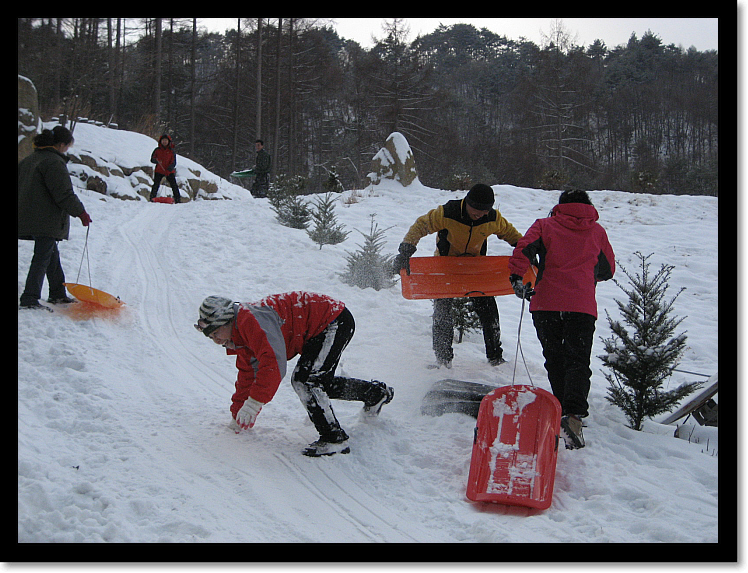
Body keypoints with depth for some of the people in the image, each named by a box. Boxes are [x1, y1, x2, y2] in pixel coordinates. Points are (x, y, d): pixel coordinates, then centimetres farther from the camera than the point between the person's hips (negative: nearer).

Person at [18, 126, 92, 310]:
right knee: (42, 258, -7)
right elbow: (64, 193, -19)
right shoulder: (54, 162, -15)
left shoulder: (30, 159, 15)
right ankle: (29, 299, -10)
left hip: (28, 217, 9)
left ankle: (58, 294, 28)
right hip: (47, 220, -9)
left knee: (52, 256, 19)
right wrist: (81, 212, -9)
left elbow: (22, 185, 22)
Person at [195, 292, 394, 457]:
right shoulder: (241, 335, 10)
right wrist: (238, 416, 23)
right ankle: (376, 392, 34)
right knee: (319, 384, 18)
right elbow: (247, 374, 21)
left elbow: (274, 363, -34)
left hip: (335, 322, -11)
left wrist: (253, 403, -33)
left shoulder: (251, 321, -24)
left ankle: (335, 440, -14)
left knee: (305, 381, -18)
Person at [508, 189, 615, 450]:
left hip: (546, 303, 0)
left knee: (555, 360, 15)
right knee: (578, 361, -5)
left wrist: (516, 277, -6)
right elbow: (607, 270, 26)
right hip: (582, 307, 0)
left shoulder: (546, 225, 12)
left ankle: (563, 410, 15)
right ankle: (574, 413, -27)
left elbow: (524, 247, -6)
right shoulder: (597, 231, 18)